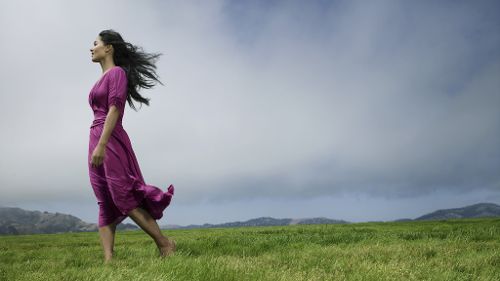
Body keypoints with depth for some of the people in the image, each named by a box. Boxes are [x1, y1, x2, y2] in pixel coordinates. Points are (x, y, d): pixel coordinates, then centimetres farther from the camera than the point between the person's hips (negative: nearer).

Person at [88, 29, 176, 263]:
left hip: (111, 140, -9)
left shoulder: (117, 72, -3)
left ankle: (164, 243, -2)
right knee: (105, 205, 0)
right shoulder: (103, 79, 23)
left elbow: (114, 109, -15)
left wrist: (101, 145, -24)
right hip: (96, 141, 9)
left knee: (123, 198, -11)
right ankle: (108, 260, -2)